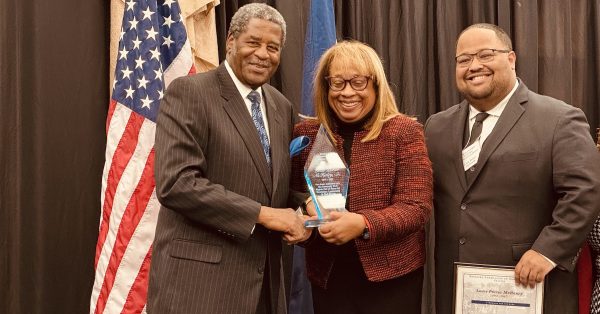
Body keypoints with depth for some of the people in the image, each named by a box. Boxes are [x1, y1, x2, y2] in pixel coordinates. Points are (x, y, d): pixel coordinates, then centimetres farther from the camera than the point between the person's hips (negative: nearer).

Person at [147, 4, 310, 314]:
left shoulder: (282, 106, 12)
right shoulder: (189, 92, -9)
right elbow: (176, 183, -20)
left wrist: (299, 213, -4)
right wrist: (262, 214, -19)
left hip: (263, 277, 7)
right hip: (200, 276, -6)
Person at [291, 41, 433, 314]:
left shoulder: (404, 132, -4)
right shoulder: (305, 134, 4)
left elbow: (416, 207, -11)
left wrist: (363, 224, -26)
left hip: (391, 276, -2)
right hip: (327, 278, 3)